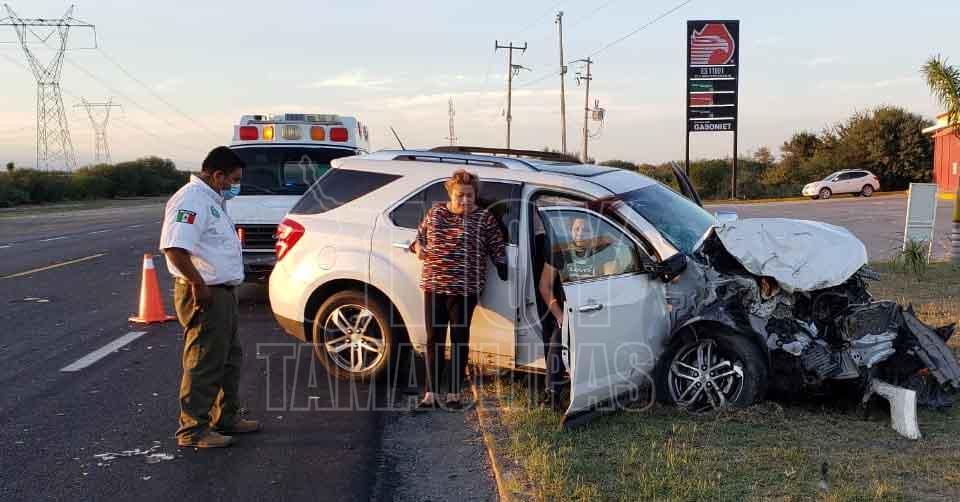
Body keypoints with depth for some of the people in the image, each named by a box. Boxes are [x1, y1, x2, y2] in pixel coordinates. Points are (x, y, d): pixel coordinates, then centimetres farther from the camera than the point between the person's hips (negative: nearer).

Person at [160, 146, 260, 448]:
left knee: (230, 358, 19)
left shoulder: (212, 200, 16)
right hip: (205, 295, -11)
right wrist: (198, 284, -25)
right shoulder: (191, 200, -18)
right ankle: (193, 430, 4)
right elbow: (175, 247, -30)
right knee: (204, 363, -4)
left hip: (222, 293, 11)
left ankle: (226, 418, 31)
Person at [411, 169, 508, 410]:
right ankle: (431, 393, 13)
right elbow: (420, 234, 22)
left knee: (459, 339, 4)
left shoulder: (483, 218, -1)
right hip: (433, 284, 4)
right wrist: (418, 247, 1)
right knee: (434, 339, 6)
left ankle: (454, 394, 13)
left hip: (464, 288, -3)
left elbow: (498, 250, 2)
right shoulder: (436, 211, 8)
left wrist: (505, 278, 0)